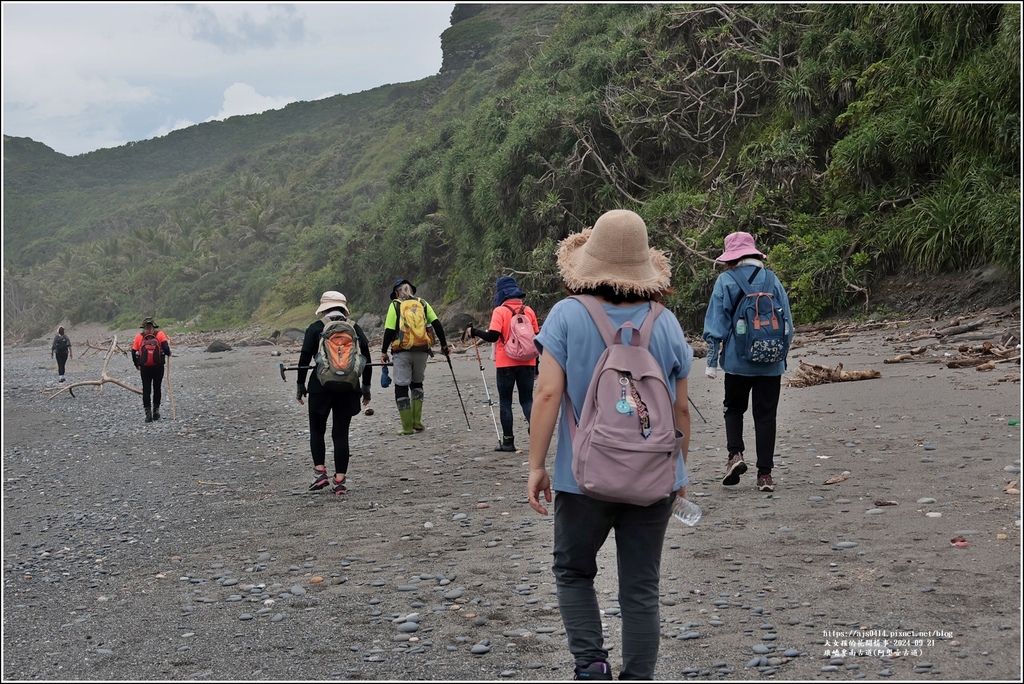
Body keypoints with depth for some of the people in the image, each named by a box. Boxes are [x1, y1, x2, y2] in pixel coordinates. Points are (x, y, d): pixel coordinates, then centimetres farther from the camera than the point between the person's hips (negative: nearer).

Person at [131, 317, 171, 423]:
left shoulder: (139, 337, 3)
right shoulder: (160, 334, -1)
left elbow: (134, 352, 1)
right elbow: (166, 348, -14)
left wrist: (137, 365, 14)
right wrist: (168, 353, 7)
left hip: (145, 368, 0)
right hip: (158, 367, 0)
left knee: (146, 390, 6)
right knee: (157, 388, 14)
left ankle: (148, 413, -4)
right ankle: (156, 411, 18)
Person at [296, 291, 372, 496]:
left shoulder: (316, 327, 0)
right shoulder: (355, 328, 7)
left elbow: (305, 358, -4)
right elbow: (366, 358, 5)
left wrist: (300, 384, 4)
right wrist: (366, 385, 12)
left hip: (321, 386, -2)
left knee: (317, 430, 15)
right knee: (341, 433, 6)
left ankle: (320, 472, 4)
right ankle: (340, 481, 2)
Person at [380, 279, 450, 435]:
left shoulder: (395, 305, 2)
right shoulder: (422, 304, 11)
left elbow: (389, 330, -4)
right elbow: (437, 324, 6)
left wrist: (384, 351, 4)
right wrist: (444, 345, 13)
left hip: (402, 352, -3)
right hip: (422, 351, 3)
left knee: (401, 387, 4)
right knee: (417, 384, 21)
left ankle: (407, 427, 2)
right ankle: (417, 422, 11)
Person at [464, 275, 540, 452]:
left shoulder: (500, 311, -7)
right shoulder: (528, 311, 7)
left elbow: (492, 336, -17)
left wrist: (474, 332, 0)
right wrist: (536, 367, 14)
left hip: (506, 364, -3)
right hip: (527, 363, 3)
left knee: (505, 402, 7)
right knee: (527, 399, 10)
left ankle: (508, 441, 7)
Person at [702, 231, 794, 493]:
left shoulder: (725, 280, -3)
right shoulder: (772, 280, 5)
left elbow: (715, 324, -3)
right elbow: (787, 323, 9)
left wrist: (712, 361, 2)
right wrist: (781, 358, 19)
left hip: (737, 360, -2)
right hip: (770, 363, 2)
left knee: (734, 409, 16)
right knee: (765, 415, 6)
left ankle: (735, 454, -5)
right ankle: (764, 474, 4)